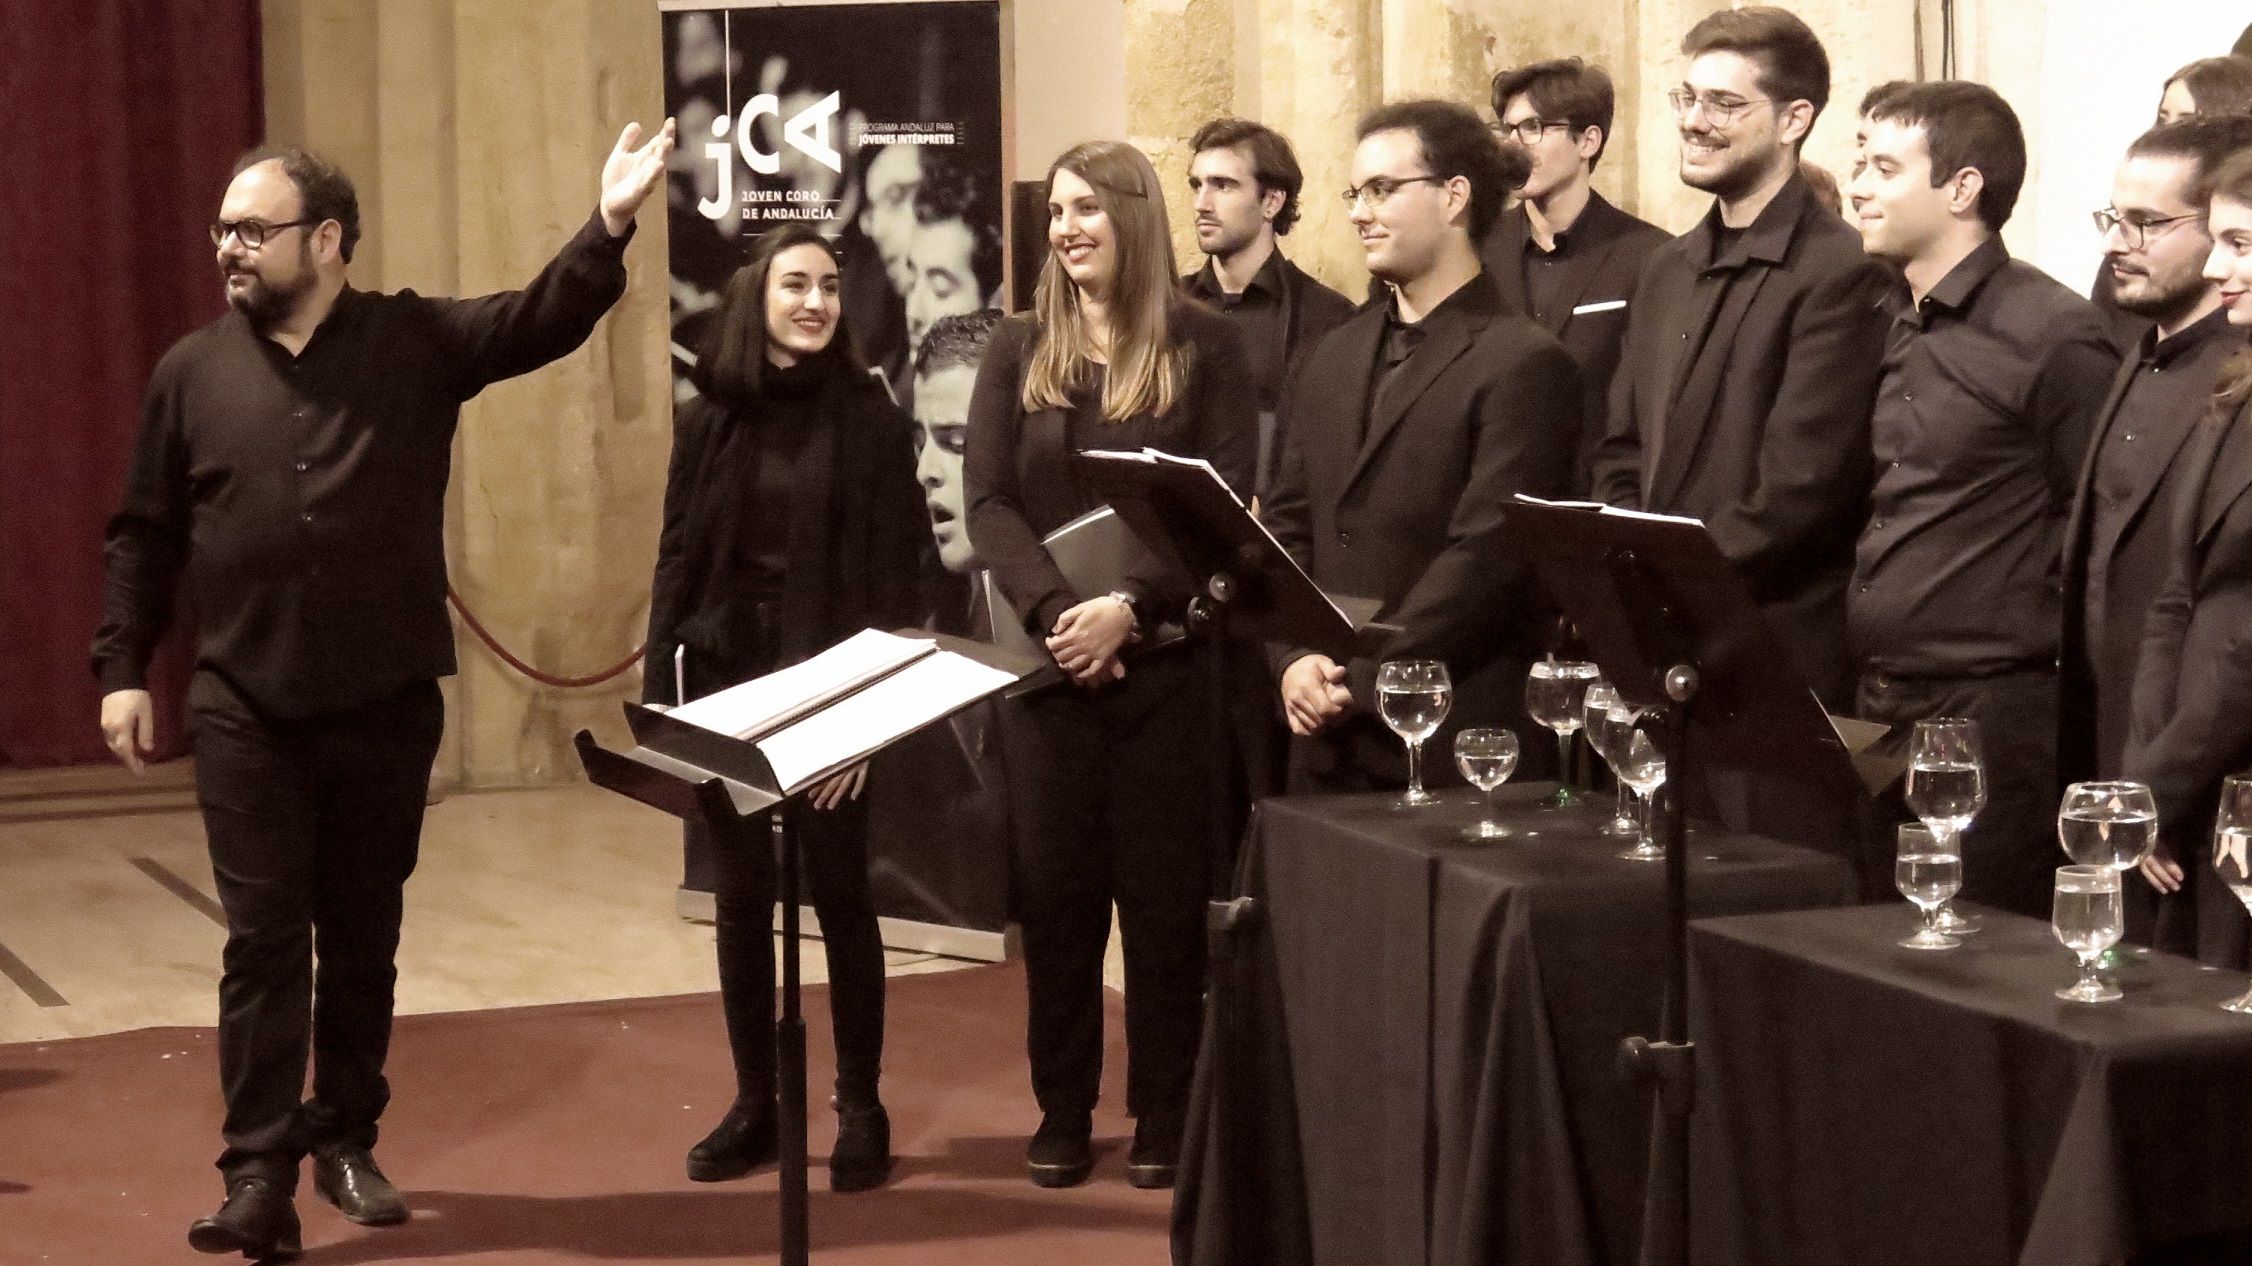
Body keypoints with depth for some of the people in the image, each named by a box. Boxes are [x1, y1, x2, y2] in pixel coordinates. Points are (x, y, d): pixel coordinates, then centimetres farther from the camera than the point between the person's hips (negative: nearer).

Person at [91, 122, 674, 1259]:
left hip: (388, 707, 0)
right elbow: (145, 535, 7)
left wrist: (608, 228, -28)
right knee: (263, 944, -2)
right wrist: (123, 668, 3)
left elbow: (542, 321, -13)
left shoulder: (418, 342, 0)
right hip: (247, 713, 0)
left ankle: (346, 1141, 25)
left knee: (363, 940, 11)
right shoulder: (193, 370, 3)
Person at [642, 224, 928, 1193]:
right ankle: (754, 1104, 19)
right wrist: (658, 701, -1)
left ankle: (860, 1111, 13)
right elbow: (677, 564, 6)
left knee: (840, 899, 4)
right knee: (739, 902, 8)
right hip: (725, 682, 3)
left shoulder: (870, 420, -4)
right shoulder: (708, 419, 4)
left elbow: (893, 576, -7)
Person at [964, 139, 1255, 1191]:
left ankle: (1162, 1115, 12)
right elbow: (989, 501, 0)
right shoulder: (1017, 351, 8)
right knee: (1055, 889, 6)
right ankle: (1062, 1110, 16)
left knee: (1164, 890, 3)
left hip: (1165, 660, -2)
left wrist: (1128, 607, -19)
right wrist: (1055, 612, -16)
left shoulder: (1206, 346, 0)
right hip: (1044, 661, 2)